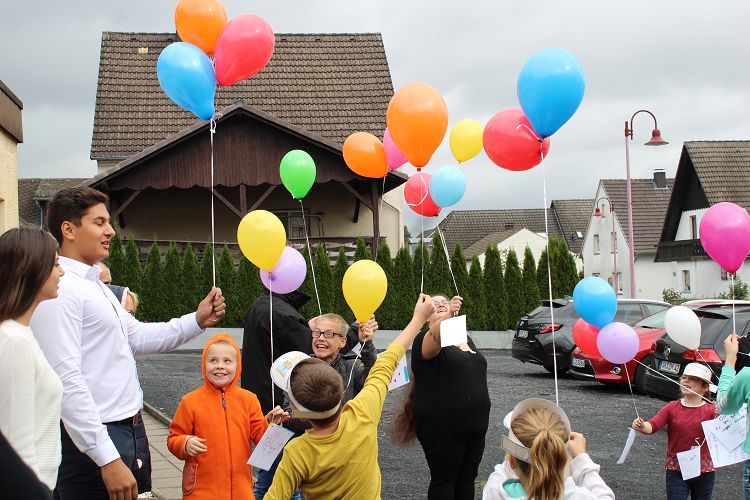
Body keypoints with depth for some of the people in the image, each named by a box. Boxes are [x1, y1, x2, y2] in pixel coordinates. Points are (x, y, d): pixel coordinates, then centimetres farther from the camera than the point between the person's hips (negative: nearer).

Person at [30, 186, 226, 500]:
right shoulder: (59, 290, -16)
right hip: (90, 442, -10)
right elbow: (66, 380, -23)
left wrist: (197, 321, 10)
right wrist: (108, 458, -26)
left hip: (119, 433, 10)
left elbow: (136, 337, 24)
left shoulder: (94, 285, 17)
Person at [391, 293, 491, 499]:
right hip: (443, 427, -7)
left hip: (474, 426, 7)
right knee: (444, 480, 0)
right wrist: (449, 314, -55)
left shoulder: (466, 340, 15)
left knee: (467, 478, 12)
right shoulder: (428, 339, -10)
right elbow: (436, 335, -36)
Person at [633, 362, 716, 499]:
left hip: (704, 472, 0)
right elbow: (652, 425, -15)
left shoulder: (711, 411, -6)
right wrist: (642, 427, -38)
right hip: (676, 472, 0)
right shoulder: (672, 408, -2)